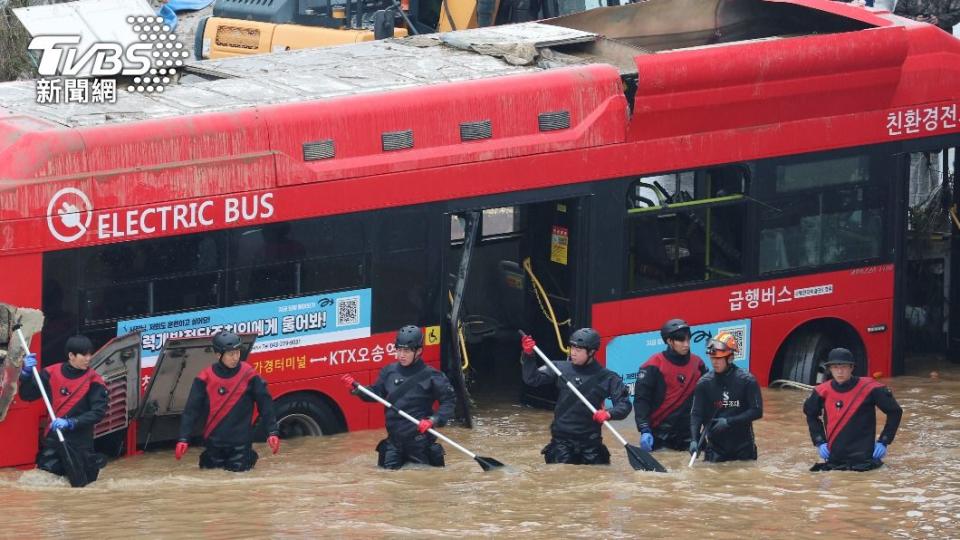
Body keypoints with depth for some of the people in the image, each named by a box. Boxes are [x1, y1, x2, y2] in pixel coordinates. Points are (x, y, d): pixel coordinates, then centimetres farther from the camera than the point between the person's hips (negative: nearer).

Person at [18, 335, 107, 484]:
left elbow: (98, 413, -17)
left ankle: (94, 462, 32)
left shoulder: (94, 381, -10)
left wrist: (70, 423, -28)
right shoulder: (51, 373, -2)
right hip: (53, 437, 3)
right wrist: (27, 373, -16)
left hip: (80, 439, -3)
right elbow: (27, 396, 2)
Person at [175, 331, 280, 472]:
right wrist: (183, 439, -11)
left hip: (241, 440, -1)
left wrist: (272, 432, -9)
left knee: (238, 469, -2)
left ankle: (249, 457, 31)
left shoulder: (248, 374, -8)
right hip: (214, 440, 1)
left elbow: (265, 404, -3)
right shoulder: (206, 378, -7)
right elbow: (191, 410, -4)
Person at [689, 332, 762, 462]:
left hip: (743, 448, -1)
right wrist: (694, 439, -20)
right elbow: (696, 414, -4)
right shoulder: (704, 383, -1)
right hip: (715, 447, 1)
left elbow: (757, 412, -10)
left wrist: (729, 421, -19)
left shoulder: (747, 381, -7)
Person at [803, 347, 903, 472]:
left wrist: (884, 442, -3)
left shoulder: (868, 388, -10)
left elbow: (895, 411, -1)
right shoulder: (823, 392, 0)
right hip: (833, 460, 4)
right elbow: (811, 414, 20)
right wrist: (819, 442, 11)